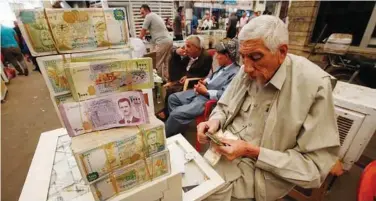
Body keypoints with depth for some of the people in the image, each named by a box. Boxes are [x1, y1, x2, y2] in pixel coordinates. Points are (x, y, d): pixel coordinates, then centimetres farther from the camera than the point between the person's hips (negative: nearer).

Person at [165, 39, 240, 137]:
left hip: (209, 99, -10)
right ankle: (176, 125, 21)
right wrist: (204, 82, 4)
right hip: (201, 92, 11)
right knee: (173, 98, 10)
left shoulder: (235, 73, -18)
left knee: (176, 113, -20)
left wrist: (205, 92, -19)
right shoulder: (223, 66, 11)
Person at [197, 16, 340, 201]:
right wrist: (215, 122, -15)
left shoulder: (315, 86, -21)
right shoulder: (248, 70, -5)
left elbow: (316, 166, -17)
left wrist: (253, 152, -24)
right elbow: (224, 107, 7)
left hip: (261, 170, -4)